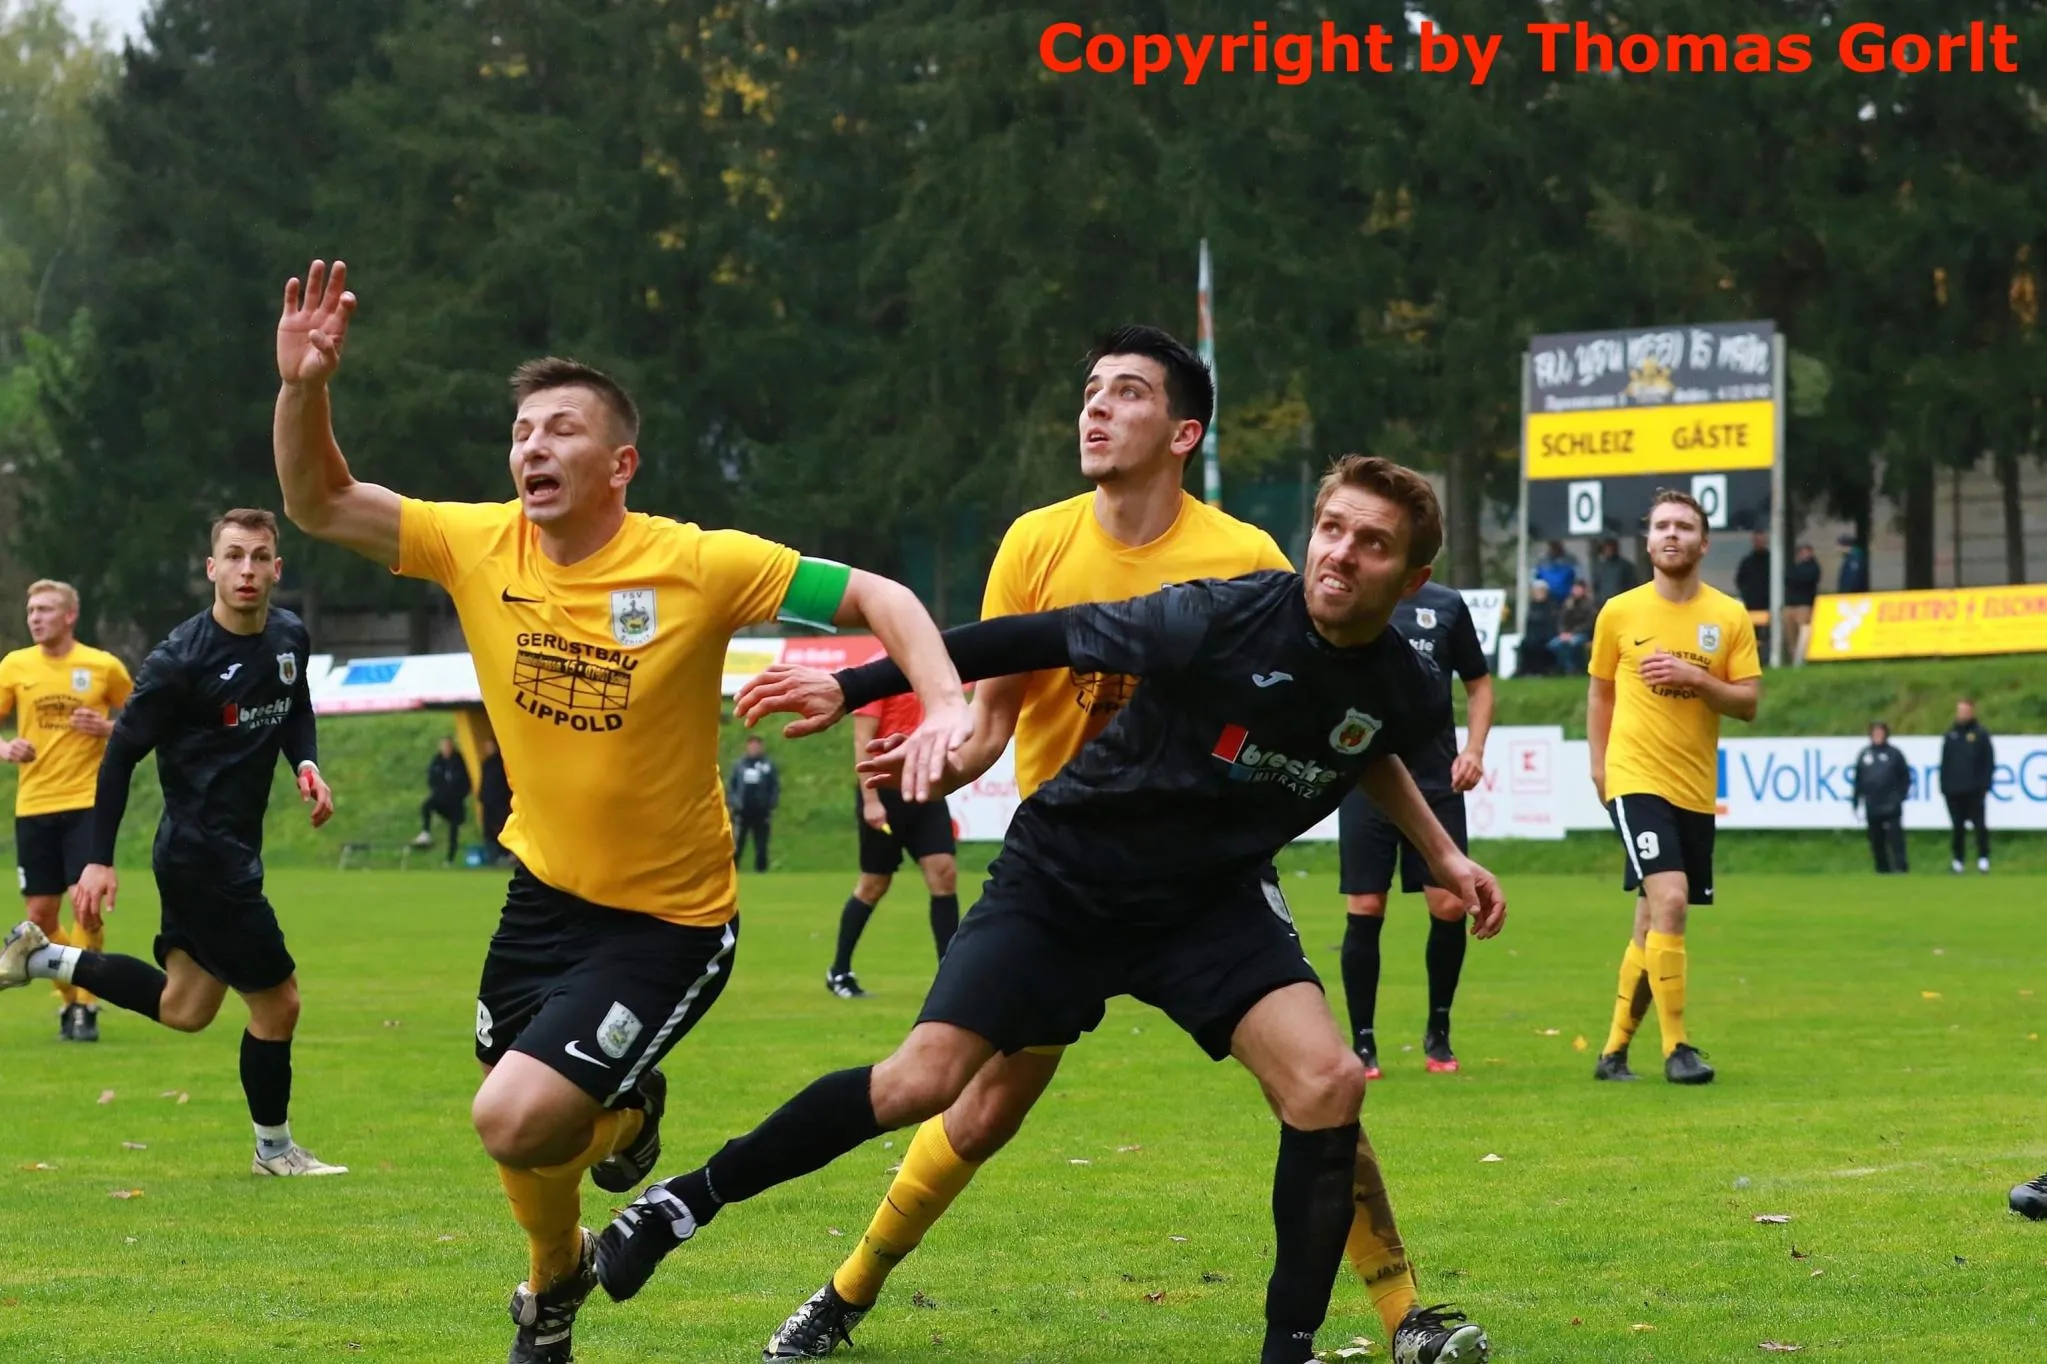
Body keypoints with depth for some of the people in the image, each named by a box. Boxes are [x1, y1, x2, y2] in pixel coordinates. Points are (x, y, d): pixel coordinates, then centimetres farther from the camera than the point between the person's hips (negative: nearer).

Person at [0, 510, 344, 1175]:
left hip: (231, 851, 8)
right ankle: (275, 1149, 17)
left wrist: (307, 764, 0)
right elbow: (121, 752, -12)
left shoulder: (291, 637, 3)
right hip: (202, 855, -8)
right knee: (277, 1000, -2)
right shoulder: (180, 660, -18)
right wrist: (98, 859, -13)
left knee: (183, 1009, 16)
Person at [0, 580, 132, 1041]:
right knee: (40, 915, 2)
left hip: (87, 803, -2)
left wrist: (109, 729, -9)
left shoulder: (103, 666, 0)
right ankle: (68, 1001, 20)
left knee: (86, 905, -13)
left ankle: (86, 1007, 0)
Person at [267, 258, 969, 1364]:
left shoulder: (696, 565, -20)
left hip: (667, 919, -5)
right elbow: (320, 506, -1)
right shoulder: (481, 547, -8)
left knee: (514, 1116, -20)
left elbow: (875, 598, -14)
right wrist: (303, 389, -19)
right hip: (543, 888, 5)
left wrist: (945, 705, -31)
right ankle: (622, 1113, 52)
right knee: (518, 1114, 16)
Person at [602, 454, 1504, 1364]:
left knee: (1326, 1081, -17)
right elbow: (1040, 640, -17)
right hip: (1063, 877, -4)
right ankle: (687, 1202, 3)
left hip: (1210, 901, 4)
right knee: (920, 1083, -14)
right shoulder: (1220, 620, -25)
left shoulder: (1402, 697, -10)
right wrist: (851, 688, -15)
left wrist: (1442, 854, 14)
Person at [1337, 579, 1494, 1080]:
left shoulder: (1447, 605, 8)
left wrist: (1474, 749, 2)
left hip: (1437, 781, 1)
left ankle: (1438, 1033, 15)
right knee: (1364, 913, -2)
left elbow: (1479, 684, 14)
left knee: (1450, 906, -4)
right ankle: (1363, 1044, 9)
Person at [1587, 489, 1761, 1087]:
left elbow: (1748, 703, 2)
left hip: (1696, 790, 3)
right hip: (1636, 779, -3)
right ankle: (1676, 1048, -16)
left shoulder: (1729, 617, 3)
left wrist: (1695, 678, -14)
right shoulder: (1619, 613, 2)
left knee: (1653, 924, 9)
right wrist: (1598, 764, 5)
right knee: (1669, 900, -21)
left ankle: (1615, 1049, 21)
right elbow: (1600, 692, 13)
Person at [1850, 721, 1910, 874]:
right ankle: (1882, 869, 15)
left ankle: (1901, 866, -9)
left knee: (1895, 838, -9)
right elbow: (1857, 779, 12)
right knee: (1877, 841, 7)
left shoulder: (1894, 753, 1)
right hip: (1872, 807, 3)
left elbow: (1905, 778, 3)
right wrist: (1855, 800, 8)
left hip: (1891, 807, -3)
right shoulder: (1864, 754, 8)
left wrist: (1900, 796, -6)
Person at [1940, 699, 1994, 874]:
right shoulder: (1950, 735, 10)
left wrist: (1985, 786, -7)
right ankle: (1957, 859, 13)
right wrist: (1943, 786, 6)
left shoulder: (1980, 734, 0)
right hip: (1954, 790, 3)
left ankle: (1983, 858, 3)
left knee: (1979, 825, -4)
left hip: (1975, 790, -3)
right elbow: (1944, 763, 13)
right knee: (1957, 827, 7)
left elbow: (1989, 762, -1)